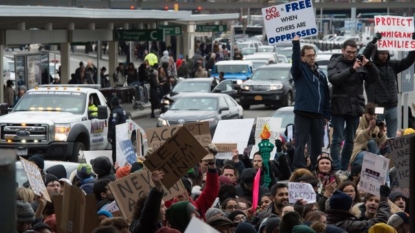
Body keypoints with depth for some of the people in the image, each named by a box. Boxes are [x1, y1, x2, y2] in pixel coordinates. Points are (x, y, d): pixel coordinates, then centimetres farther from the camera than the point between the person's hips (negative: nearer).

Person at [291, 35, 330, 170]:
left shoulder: (320, 74, 16)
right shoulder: (300, 70, 2)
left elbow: (326, 95, 17)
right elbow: (295, 62, -21)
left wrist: (327, 114, 12)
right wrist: (296, 44, -33)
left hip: (318, 114, 5)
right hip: (303, 113, -5)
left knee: (317, 143, 10)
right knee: (301, 142, -6)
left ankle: (316, 168, 19)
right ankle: (299, 169, -5)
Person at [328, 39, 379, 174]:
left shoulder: (361, 64, 6)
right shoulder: (335, 63, -1)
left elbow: (374, 79, 2)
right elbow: (334, 79, -18)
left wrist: (369, 65, -15)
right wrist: (352, 69, -27)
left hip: (355, 107, 4)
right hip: (339, 107, -4)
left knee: (350, 141, 9)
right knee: (338, 139, -6)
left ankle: (344, 168, 16)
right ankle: (337, 169, -8)